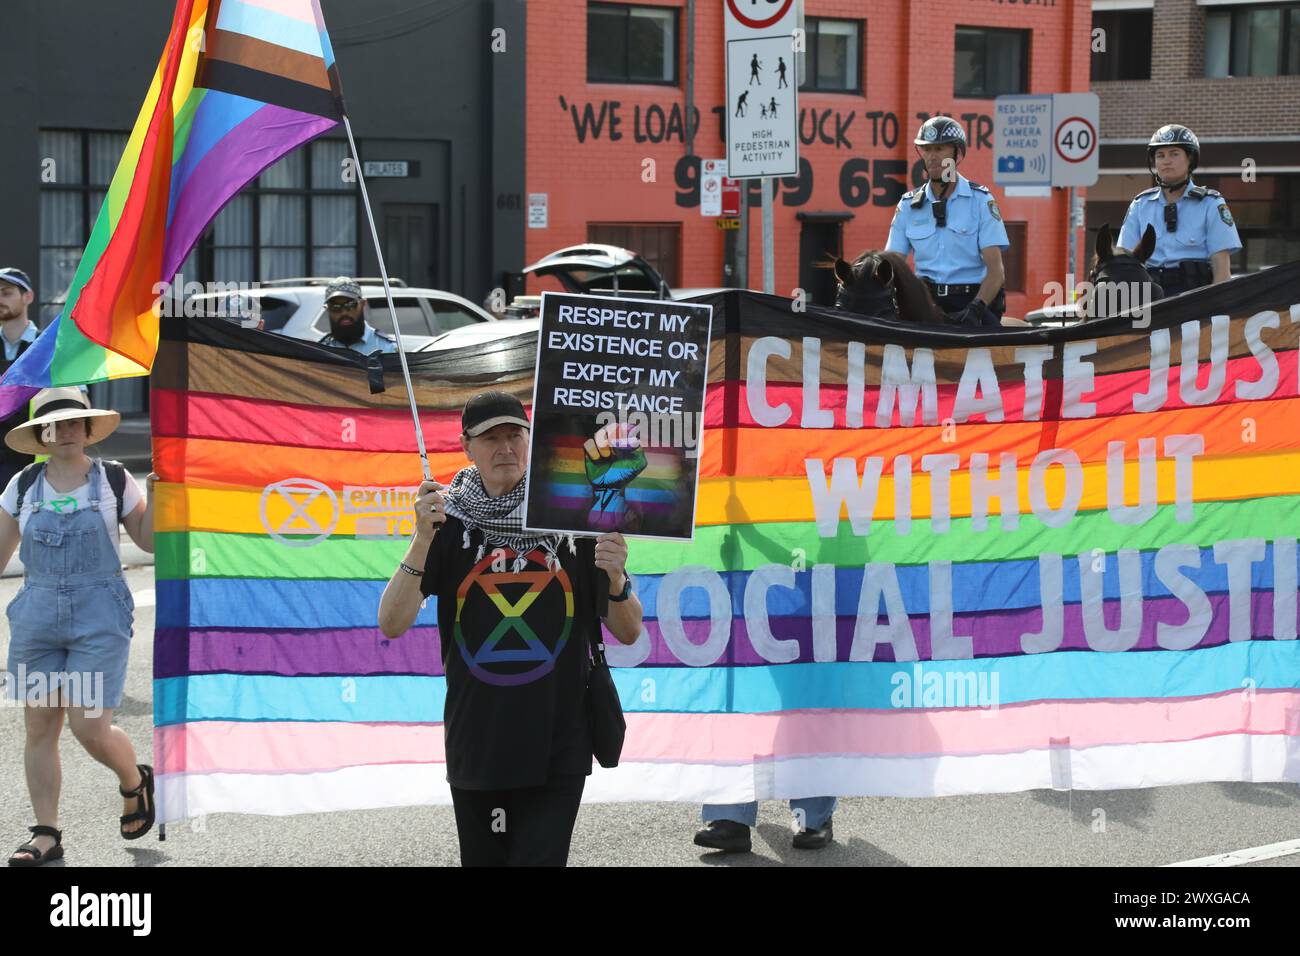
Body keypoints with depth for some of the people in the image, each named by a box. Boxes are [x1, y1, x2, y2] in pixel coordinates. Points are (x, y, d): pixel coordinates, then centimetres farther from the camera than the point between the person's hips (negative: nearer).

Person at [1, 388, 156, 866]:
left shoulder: (114, 480, 0)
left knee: (90, 728, -9)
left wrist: (156, 494, -10)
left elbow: (149, 540, 6)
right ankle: (46, 834, 14)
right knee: (39, 727, 3)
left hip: (99, 616, -3)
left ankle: (135, 781, 23)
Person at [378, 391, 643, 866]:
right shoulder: (448, 526, 1)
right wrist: (422, 541, -21)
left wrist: (616, 580, -18)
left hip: (556, 752, -1)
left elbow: (628, 633, 3)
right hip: (476, 751, 1)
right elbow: (392, 624, -10)